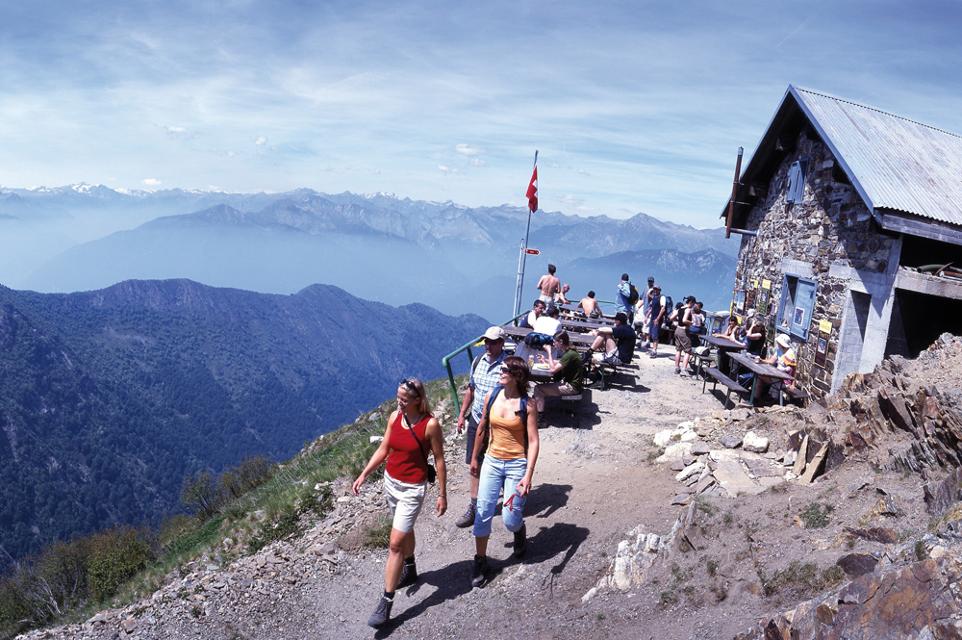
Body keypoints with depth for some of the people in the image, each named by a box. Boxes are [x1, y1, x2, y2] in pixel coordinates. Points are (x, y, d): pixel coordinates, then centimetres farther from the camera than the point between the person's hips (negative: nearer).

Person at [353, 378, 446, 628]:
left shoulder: (430, 425, -19)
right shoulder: (394, 417, -4)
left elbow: (439, 460, -12)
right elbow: (383, 450, 5)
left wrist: (442, 494, -9)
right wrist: (363, 475, -1)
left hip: (412, 489, -6)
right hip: (391, 481, 6)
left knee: (395, 544, -6)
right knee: (405, 529, 26)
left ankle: (386, 601, 3)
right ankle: (409, 571, 49)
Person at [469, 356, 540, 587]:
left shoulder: (526, 404, -14)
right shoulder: (492, 395, -3)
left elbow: (533, 442, -14)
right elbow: (482, 428, 10)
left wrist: (528, 475, -21)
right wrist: (475, 458, 16)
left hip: (517, 464, -3)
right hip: (492, 462, 3)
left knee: (510, 519, 0)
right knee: (483, 513, 2)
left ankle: (520, 531, 37)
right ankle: (480, 561, 18)